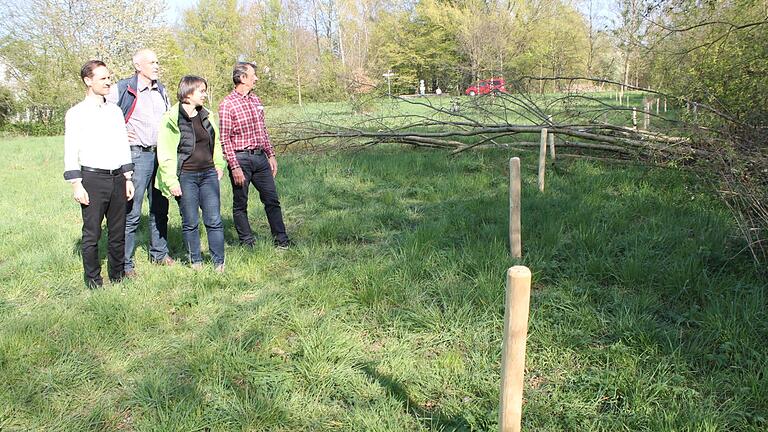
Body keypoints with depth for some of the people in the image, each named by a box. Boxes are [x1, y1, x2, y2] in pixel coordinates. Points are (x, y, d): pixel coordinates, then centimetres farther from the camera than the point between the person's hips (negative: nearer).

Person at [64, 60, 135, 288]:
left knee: (118, 232, 10)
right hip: (92, 178, -4)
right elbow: (71, 152, -4)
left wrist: (128, 178, 12)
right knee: (92, 233, 1)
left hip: (117, 177, 5)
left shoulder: (115, 110, 14)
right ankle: (93, 281, 12)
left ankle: (118, 276, 22)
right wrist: (76, 185, -10)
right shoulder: (76, 113, -1)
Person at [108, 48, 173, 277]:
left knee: (160, 208, 14)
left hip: (161, 154, 7)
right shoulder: (122, 89, -7)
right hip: (137, 155, -6)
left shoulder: (161, 90, 14)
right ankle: (125, 263, 4)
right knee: (132, 212, -5)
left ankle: (159, 252, 28)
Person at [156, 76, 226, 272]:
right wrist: (171, 181, -12)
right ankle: (196, 261, 21)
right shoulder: (171, 118, -8)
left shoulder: (206, 116, 10)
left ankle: (219, 262, 11)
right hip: (185, 177, -4)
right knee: (190, 223, 6)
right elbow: (165, 154, -9)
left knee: (214, 220, 2)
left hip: (208, 174, 5)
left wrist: (219, 165, 14)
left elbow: (215, 143, 24)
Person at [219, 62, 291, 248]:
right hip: (240, 158, -6)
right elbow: (225, 140, -12)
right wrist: (234, 167, -17)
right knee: (240, 204, 5)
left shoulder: (256, 100, 12)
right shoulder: (227, 104, -9)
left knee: (272, 199, 6)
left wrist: (271, 154, 14)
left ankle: (281, 239, 13)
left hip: (260, 157, 6)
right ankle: (247, 243, 16)